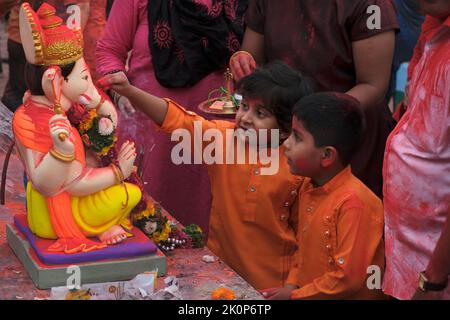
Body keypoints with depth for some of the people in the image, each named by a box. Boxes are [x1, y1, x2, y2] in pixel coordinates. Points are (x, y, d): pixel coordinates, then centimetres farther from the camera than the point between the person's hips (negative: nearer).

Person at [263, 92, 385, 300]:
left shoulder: (353, 203, -18)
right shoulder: (308, 188, 7)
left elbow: (349, 280, -19)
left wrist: (293, 296, -11)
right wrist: (291, 285, 4)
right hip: (302, 292, 6)